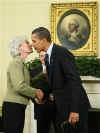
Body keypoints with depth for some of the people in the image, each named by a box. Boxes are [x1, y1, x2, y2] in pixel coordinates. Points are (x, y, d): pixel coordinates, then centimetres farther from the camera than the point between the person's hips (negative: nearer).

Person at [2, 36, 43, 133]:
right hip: (13, 106, -9)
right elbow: (19, 86, -21)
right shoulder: (16, 63, -10)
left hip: (19, 107, 9)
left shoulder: (21, 63, 19)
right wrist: (35, 93, -9)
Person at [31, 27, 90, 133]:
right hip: (60, 106, 8)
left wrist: (74, 110, -25)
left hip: (74, 105, -8)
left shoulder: (62, 53, -17)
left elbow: (75, 81, -22)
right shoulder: (48, 56, 11)